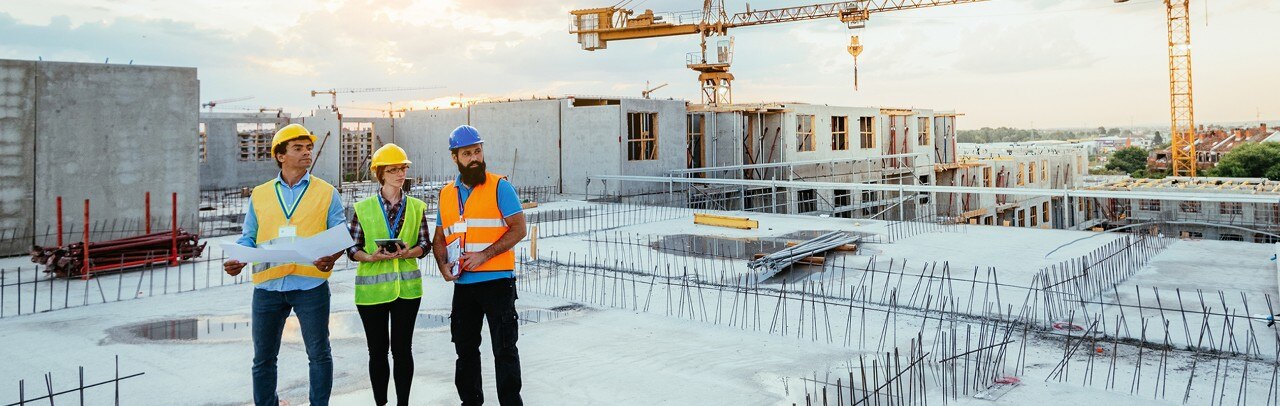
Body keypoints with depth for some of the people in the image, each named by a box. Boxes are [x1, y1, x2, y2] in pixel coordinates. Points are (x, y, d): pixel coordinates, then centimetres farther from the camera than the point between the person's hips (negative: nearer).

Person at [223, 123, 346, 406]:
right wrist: (237, 261, -10)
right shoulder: (259, 195, 11)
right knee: (263, 358, 10)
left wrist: (332, 257, -21)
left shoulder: (327, 193, 5)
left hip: (310, 284, -2)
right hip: (267, 286, 2)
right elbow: (249, 238, 11)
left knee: (319, 354, 6)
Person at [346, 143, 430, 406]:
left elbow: (424, 244, 4)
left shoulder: (417, 207, 6)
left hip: (407, 287, 1)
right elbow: (352, 248, 1)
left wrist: (408, 252, -17)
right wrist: (372, 257, -19)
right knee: (377, 350, 7)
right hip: (372, 288, -1)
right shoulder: (363, 208, 2)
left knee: (402, 348, 5)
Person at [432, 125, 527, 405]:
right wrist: (443, 265, -4)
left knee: (504, 350, -2)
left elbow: (518, 229, -10)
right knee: (465, 349, 15)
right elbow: (440, 238, 16)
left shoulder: (499, 187, -4)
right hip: (463, 284, 5)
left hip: (497, 281, -5)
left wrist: (484, 255, -18)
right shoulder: (446, 194, 11)